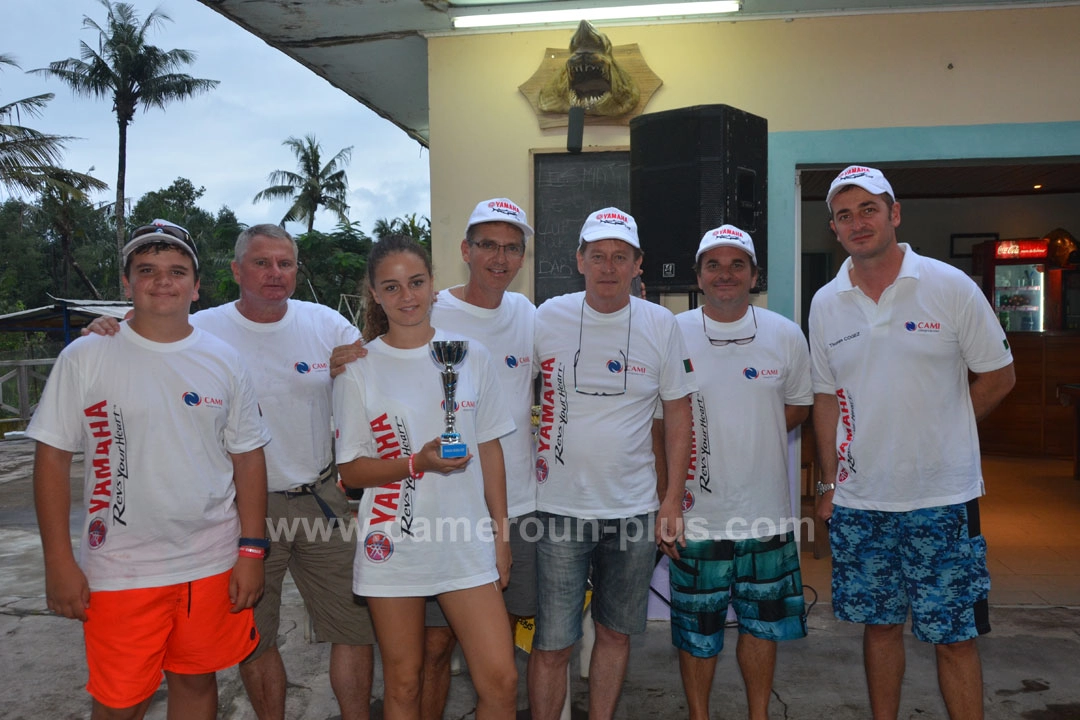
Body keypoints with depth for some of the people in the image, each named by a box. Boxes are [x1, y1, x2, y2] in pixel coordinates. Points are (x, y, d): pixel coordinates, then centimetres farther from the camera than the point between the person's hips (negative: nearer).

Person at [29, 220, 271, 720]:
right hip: (119, 571, -2)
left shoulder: (224, 361, 3)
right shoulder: (84, 358, -4)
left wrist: (251, 550, 0)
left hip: (213, 564, 2)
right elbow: (53, 457, -2)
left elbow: (247, 457, 5)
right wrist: (59, 562, -6)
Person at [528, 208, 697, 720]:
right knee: (552, 644, 2)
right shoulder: (547, 318, -4)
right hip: (560, 506, -1)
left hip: (635, 509, 2)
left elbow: (678, 415, 5)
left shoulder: (661, 326, -1)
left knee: (616, 632, 16)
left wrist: (672, 504, 1)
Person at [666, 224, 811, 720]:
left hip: (766, 510, 2)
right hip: (697, 511, -2)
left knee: (763, 623, 15)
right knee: (697, 631, 10)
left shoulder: (785, 335, 3)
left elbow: (800, 405, 13)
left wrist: (753, 435, -4)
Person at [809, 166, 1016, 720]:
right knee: (879, 625, 15)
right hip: (859, 502, 3)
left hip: (942, 497, -3)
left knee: (954, 636, 4)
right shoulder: (825, 305, 4)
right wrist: (829, 482, 8)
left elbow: (999, 377, 2)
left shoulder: (951, 287, -5)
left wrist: (937, 430, -1)